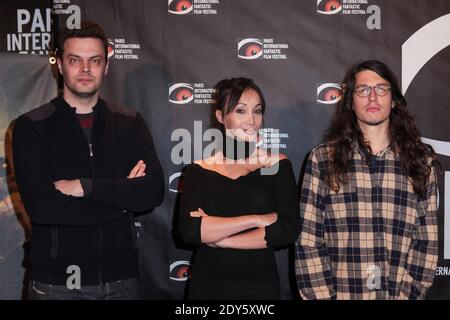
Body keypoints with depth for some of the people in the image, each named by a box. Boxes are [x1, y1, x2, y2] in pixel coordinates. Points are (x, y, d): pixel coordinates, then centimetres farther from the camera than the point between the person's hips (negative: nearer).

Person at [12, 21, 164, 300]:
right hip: (57, 283, -2)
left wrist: (86, 186, -18)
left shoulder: (130, 123, 4)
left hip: (121, 277, 3)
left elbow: (154, 191, -8)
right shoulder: (31, 127, -4)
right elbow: (40, 206, -17)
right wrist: (123, 196, -12)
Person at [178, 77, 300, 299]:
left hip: (261, 286, 0)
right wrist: (256, 219, -18)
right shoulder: (200, 170, -2)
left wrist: (215, 235, -13)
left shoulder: (277, 165, -3)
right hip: (207, 286, 1)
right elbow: (188, 230, -15)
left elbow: (288, 231, -14)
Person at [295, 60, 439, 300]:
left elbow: (427, 241, 1)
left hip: (399, 294, 1)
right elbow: (307, 240, -4)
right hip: (341, 293, -1)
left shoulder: (422, 161, 3)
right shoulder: (322, 159, -2)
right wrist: (325, 296, -12)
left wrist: (408, 295, -9)